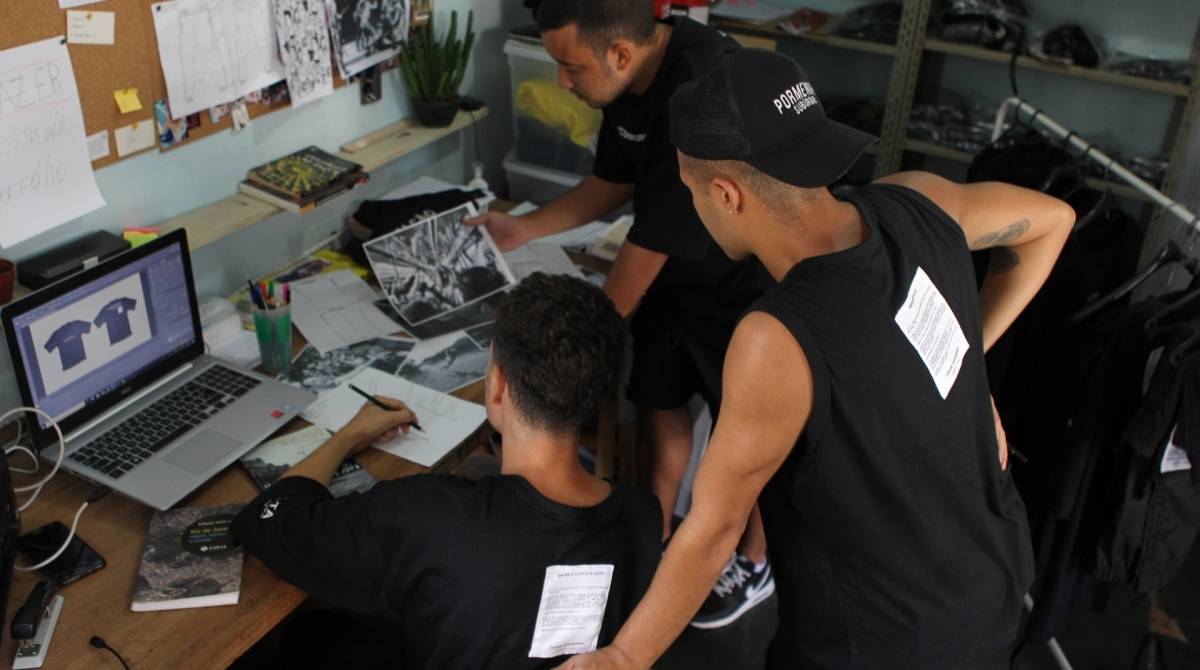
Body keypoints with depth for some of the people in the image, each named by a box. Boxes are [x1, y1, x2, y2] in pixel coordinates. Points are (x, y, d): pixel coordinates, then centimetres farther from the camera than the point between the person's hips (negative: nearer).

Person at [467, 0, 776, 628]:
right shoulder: (630, 79, -8)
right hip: (673, 270, 7)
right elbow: (612, 183, 9)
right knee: (658, 402, 15)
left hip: (749, 282, -7)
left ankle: (754, 564, 36)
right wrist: (523, 229, 3)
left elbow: (648, 246, -30)